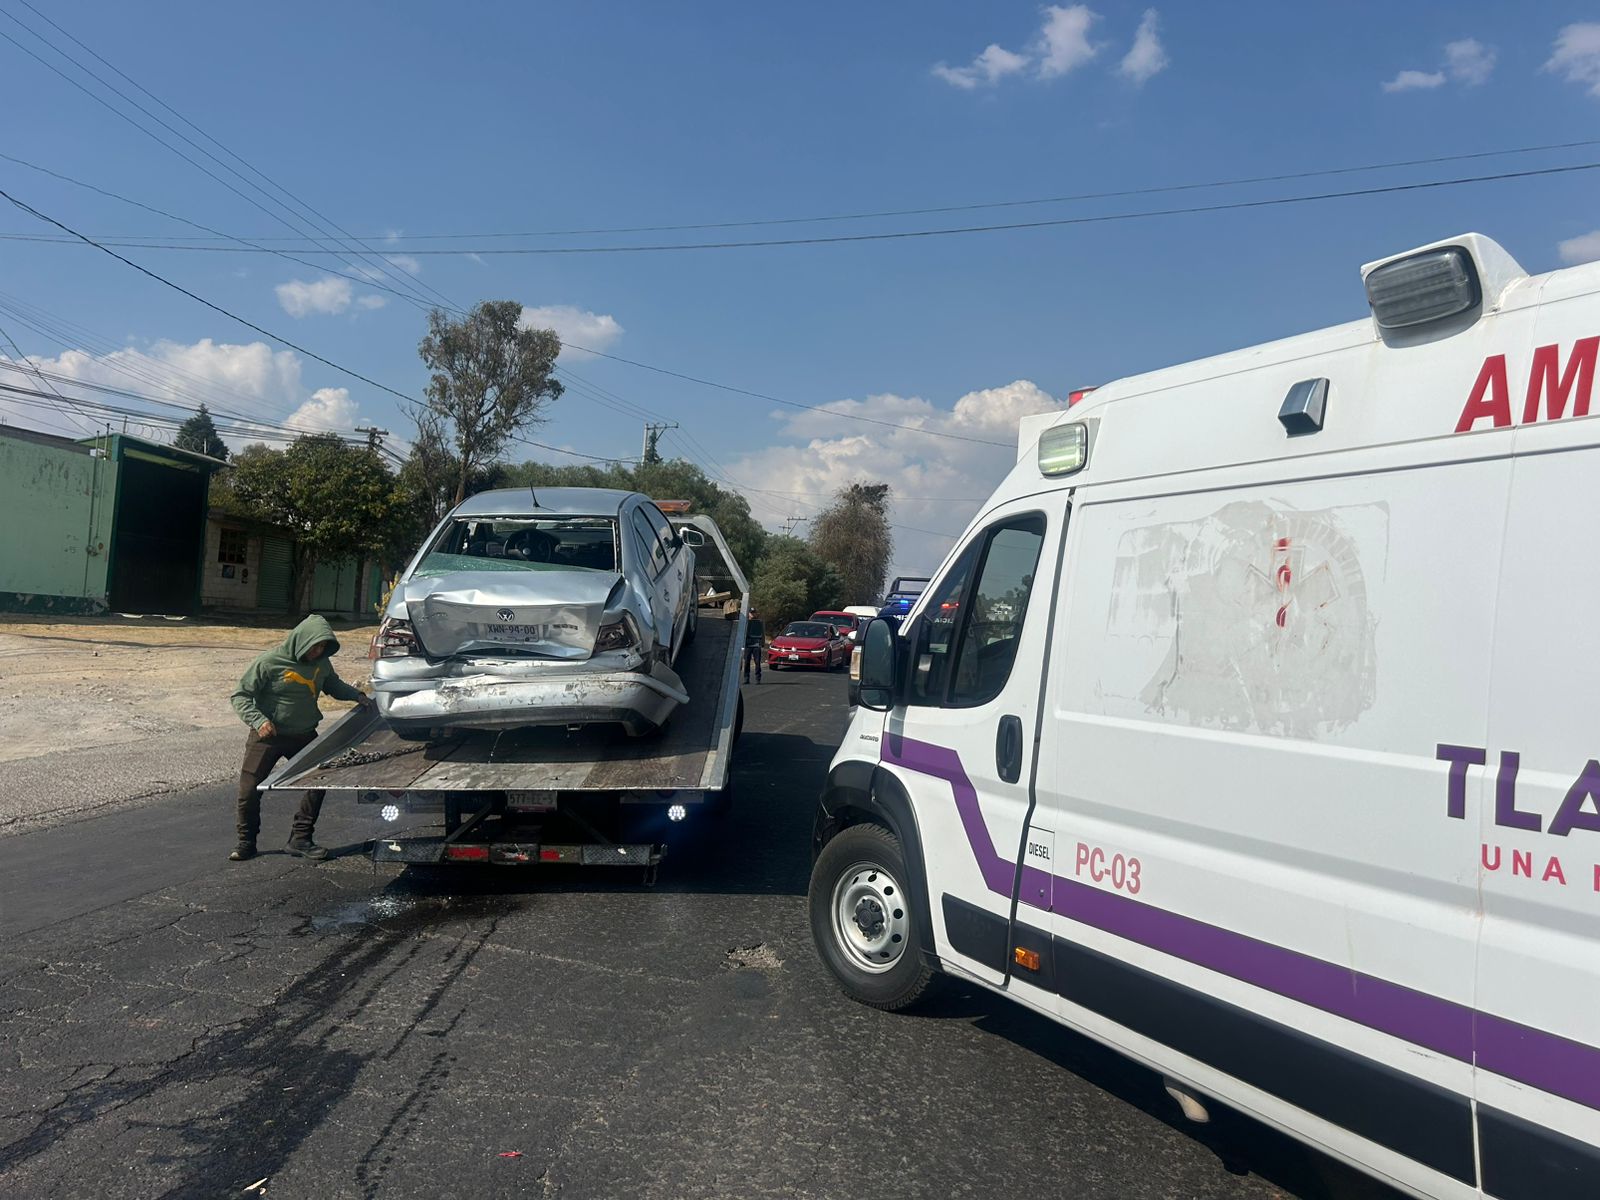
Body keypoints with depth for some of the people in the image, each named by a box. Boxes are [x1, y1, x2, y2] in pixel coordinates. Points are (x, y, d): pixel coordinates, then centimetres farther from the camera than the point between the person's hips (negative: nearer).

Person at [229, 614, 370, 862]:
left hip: (304, 735, 4)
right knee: (250, 790, -2)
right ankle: (247, 842, 20)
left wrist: (356, 695, 1)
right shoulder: (269, 662, -19)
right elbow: (241, 696, -15)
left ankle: (300, 839, 8)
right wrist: (258, 720, -29)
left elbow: (334, 685, 18)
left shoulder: (321, 662, -2)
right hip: (268, 736, -4)